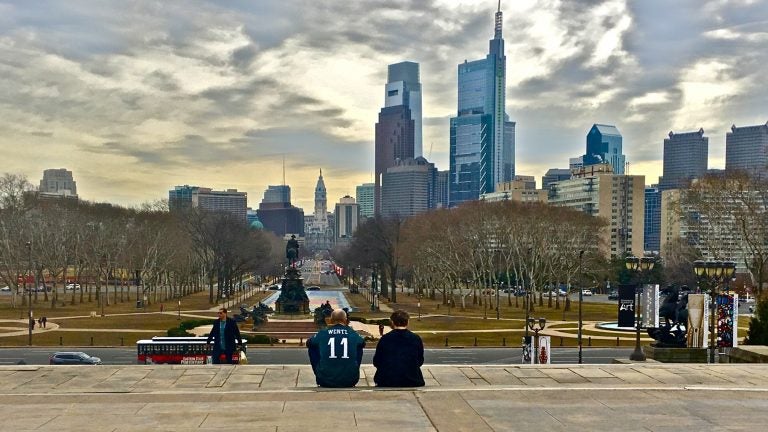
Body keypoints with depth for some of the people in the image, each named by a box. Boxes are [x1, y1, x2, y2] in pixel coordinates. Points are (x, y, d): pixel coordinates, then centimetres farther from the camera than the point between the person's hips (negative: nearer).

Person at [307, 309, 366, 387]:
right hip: (350, 381, 1)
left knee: (312, 348, 20)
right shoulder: (353, 334, 4)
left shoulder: (322, 333, 2)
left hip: (325, 381, 0)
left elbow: (309, 343, 22)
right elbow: (362, 343, 27)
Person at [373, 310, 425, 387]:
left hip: (386, 382, 0)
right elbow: (420, 361, 8)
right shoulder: (416, 339, -3)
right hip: (411, 382, 0)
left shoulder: (384, 339, -5)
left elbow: (376, 362, 3)